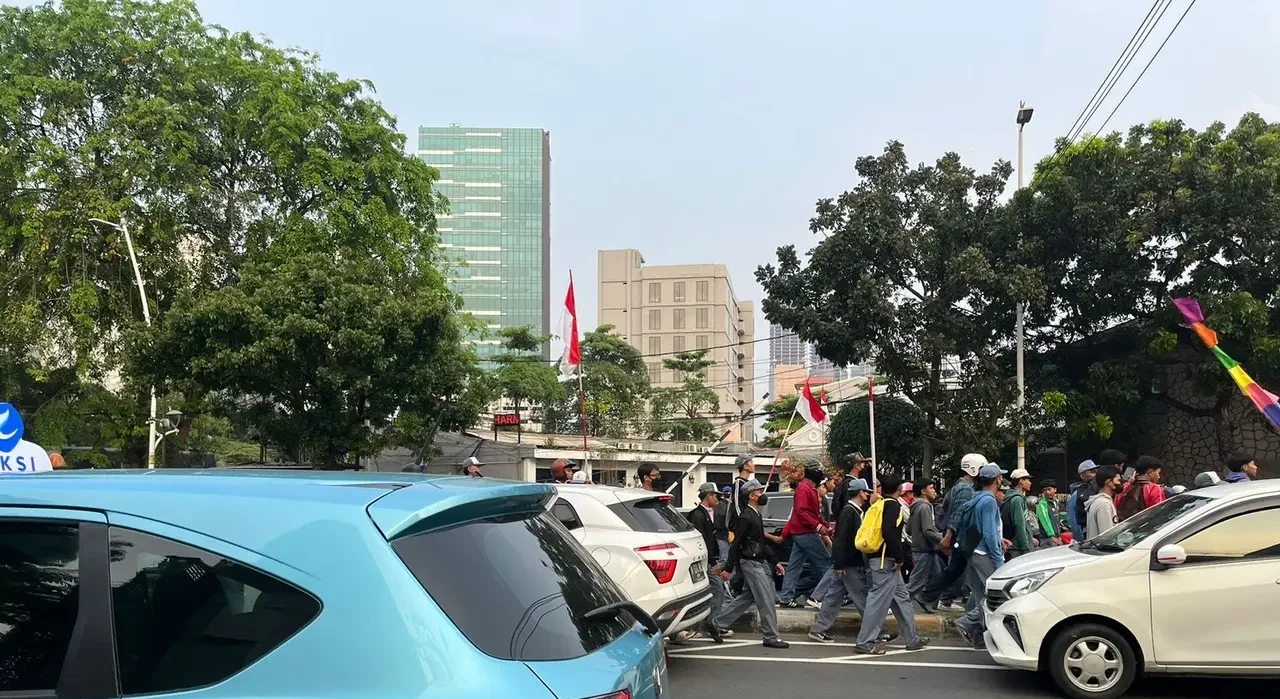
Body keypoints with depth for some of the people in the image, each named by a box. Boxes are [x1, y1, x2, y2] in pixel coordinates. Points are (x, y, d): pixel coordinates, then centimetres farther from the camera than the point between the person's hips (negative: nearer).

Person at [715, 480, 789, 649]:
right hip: (751, 563, -10)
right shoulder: (746, 517, -16)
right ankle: (771, 637, 2)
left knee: (746, 598, 14)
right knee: (766, 601, -6)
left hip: (761, 562, 10)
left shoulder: (756, 515, 15)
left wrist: (774, 562, 19)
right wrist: (729, 568, -19)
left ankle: (716, 624, 22)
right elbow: (736, 544, -18)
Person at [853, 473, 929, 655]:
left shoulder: (880, 504, 16)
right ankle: (864, 642, -5)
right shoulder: (893, 505, -10)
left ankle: (913, 639, 23)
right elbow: (889, 532, -24)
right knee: (879, 600, -7)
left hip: (881, 559, 10)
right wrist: (899, 558, -16)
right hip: (886, 560, -10)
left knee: (901, 598, 16)